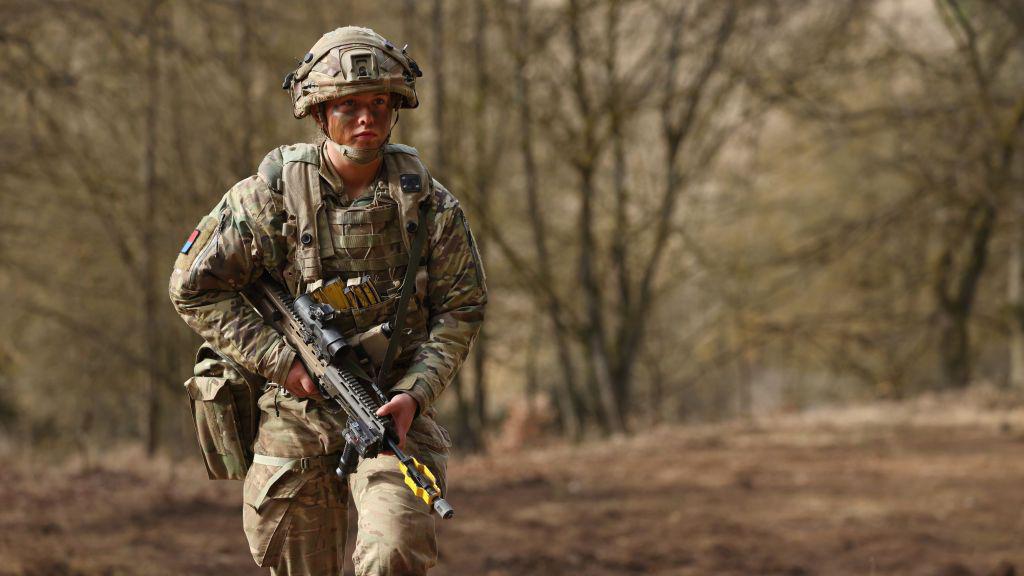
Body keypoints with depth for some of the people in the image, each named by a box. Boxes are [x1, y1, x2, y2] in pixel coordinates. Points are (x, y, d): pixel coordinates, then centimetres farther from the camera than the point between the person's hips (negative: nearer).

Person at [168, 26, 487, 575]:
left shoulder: (429, 205, -2)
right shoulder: (270, 196, -6)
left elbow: (460, 310, 3)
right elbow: (193, 287, -4)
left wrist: (414, 394, -13)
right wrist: (283, 362, -11)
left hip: (392, 410, 0)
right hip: (297, 412, 0)